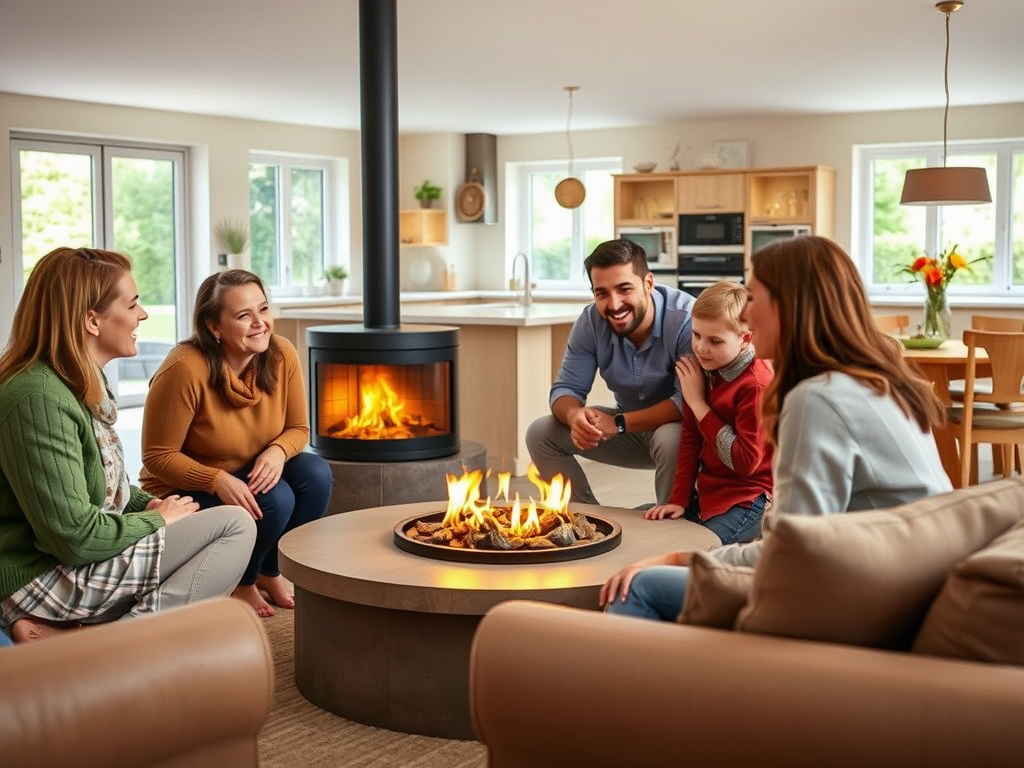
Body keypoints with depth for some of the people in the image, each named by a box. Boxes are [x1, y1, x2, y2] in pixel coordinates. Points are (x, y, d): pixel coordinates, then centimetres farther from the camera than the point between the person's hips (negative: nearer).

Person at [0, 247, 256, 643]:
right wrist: (156, 519, -10)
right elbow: (75, 537, -25)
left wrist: (149, 504, 5)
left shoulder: (85, 382, 10)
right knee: (235, 525, -9)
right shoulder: (38, 399, -22)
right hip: (43, 578, -11)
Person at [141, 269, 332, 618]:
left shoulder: (281, 355, -12)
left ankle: (269, 572, 3)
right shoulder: (186, 369, -27)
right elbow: (158, 457, -19)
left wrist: (278, 451, -23)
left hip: (249, 477, 6)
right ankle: (239, 583, 2)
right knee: (275, 499, -29)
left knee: (316, 474, -21)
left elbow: (298, 429, 0)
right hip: (185, 492, -5)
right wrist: (218, 480, -33)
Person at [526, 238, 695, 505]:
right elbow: (566, 389, -6)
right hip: (630, 427, 6)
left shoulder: (685, 318, -28)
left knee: (670, 440, -39)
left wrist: (620, 423, -36)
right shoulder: (590, 322, -9)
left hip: (679, 426, -5)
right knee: (540, 433, -7)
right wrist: (575, 416, -31)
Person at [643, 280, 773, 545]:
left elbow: (745, 462, -24)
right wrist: (678, 499, -2)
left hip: (748, 500, -8)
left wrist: (698, 403, -20)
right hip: (706, 492, 8)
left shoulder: (757, 384, -21)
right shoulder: (703, 368, 3)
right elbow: (690, 437, 7)